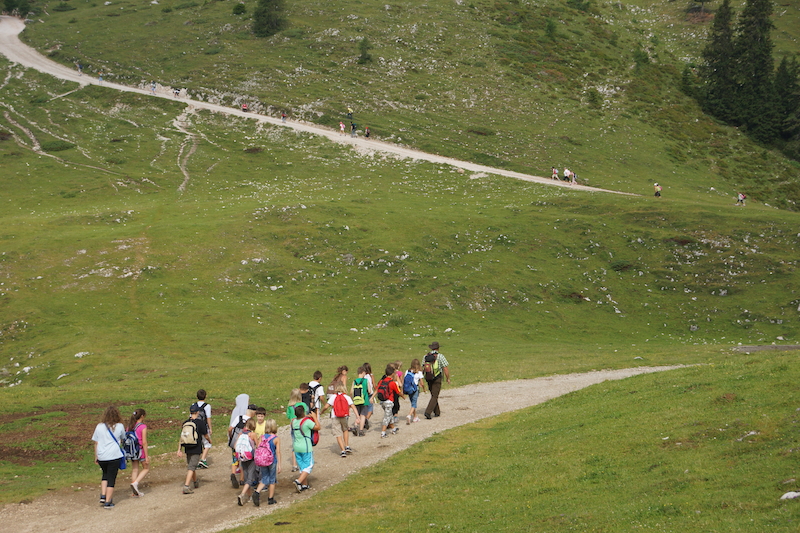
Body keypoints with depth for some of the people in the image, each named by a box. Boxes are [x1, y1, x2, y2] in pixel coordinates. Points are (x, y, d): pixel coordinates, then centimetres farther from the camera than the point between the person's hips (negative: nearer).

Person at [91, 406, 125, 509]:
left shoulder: (99, 426, 3)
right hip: (114, 456, -3)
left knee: (105, 475, 25)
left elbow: (96, 443, 6)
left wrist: (96, 457, 14)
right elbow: (122, 439, 17)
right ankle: (108, 502, 4)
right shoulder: (120, 426, 0)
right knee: (111, 478, 5)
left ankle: (103, 496, 14)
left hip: (101, 457, 3)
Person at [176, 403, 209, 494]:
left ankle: (195, 482, 40)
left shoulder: (185, 423, 3)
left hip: (187, 449, 5)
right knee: (191, 467, -6)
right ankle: (186, 486, -17)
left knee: (191, 466, 21)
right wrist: (210, 440, 22)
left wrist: (179, 450, 6)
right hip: (196, 449, -5)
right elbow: (206, 436, 0)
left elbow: (181, 437, 3)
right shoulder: (200, 423, -10)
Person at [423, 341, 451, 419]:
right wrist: (448, 378, 1)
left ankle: (437, 412, 27)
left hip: (428, 379, 5)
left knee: (433, 395, 19)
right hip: (437, 379, -5)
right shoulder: (440, 356, -9)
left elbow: (423, 368, 7)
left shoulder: (426, 356, 4)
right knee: (435, 397, -4)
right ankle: (428, 412, -18)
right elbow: (445, 369, -10)